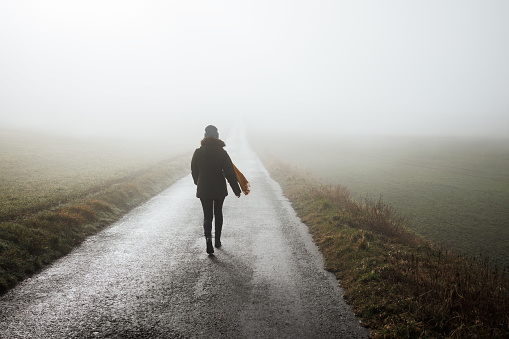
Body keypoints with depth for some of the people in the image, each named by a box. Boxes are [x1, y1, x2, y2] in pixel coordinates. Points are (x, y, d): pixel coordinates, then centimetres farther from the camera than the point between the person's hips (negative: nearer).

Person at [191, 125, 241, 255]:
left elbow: (194, 171, 6)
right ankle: (217, 241, 24)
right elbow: (230, 172, -10)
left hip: (203, 189, 0)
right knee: (218, 213, 18)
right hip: (219, 189, 0)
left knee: (207, 215, 7)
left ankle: (208, 238, -18)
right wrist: (236, 189, -3)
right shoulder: (221, 152, -10)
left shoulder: (198, 152, -5)